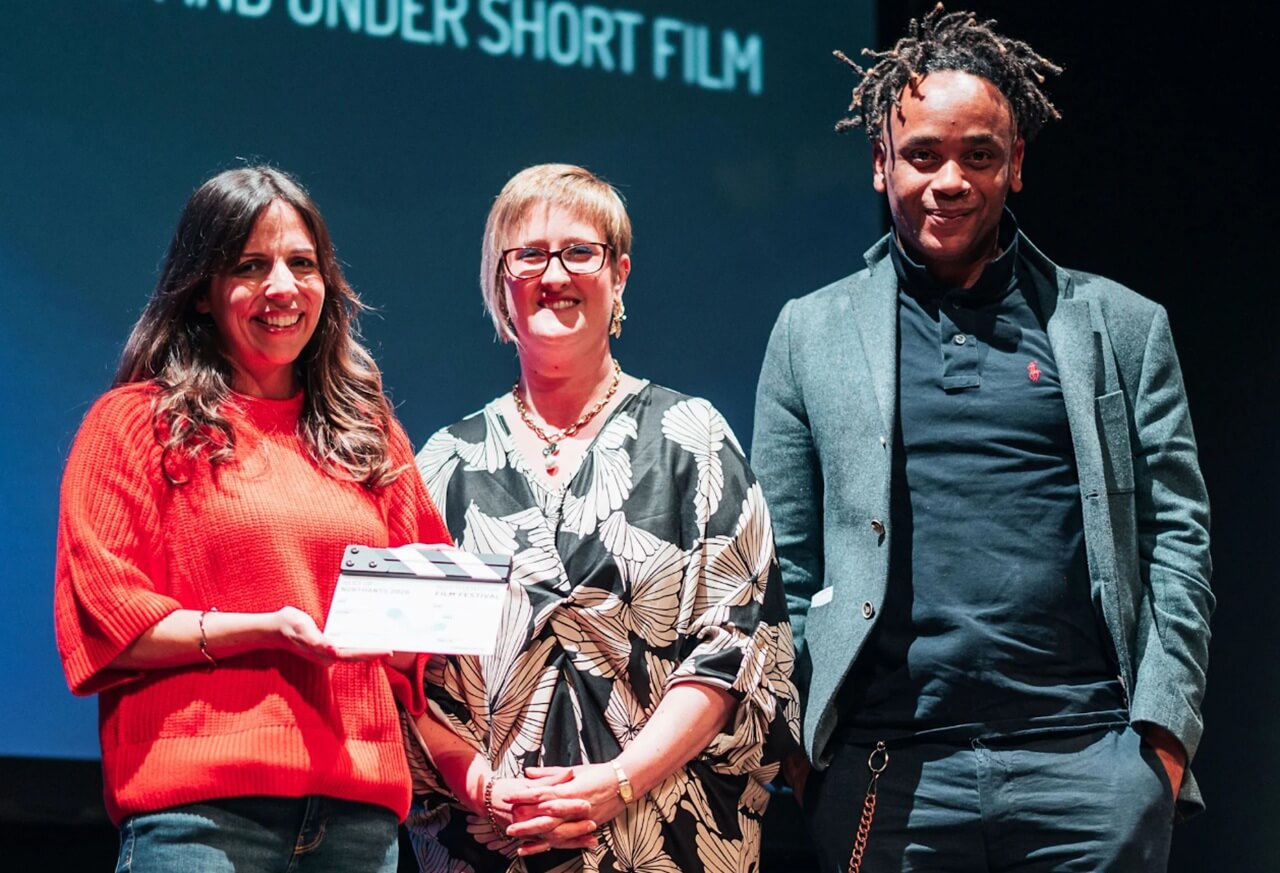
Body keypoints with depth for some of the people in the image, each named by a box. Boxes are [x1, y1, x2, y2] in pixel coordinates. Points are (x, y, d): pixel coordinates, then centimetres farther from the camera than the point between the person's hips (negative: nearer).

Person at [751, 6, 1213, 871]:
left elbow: (1178, 539, 7)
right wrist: (791, 746, 1)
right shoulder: (812, 333, 11)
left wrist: (1162, 732, -3)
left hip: (1090, 764, 0)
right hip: (888, 774, 0)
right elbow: (784, 565, 10)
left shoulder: (1122, 327, 9)